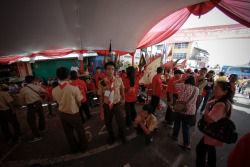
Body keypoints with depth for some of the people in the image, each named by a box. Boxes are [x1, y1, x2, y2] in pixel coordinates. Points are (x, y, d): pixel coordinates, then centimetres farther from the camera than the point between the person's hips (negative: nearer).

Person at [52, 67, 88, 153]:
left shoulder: (54, 90, -12)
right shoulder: (74, 88, -27)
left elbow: (58, 101, 4)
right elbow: (79, 104, -17)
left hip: (63, 114, 4)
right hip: (74, 114, -4)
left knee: (68, 132, 24)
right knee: (80, 131, 21)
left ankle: (74, 148, 46)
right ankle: (83, 146, 42)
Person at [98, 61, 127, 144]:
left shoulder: (119, 80, -10)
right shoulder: (102, 83, -12)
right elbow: (101, 97, -6)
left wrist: (123, 99, 6)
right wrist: (101, 110, -3)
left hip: (117, 105, 0)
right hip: (107, 106, 0)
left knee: (121, 123, 7)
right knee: (108, 123, 19)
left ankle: (122, 136, 45)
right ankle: (111, 136, 53)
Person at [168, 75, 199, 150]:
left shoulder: (184, 86, -15)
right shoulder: (197, 89, 3)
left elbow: (173, 84, -8)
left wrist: (182, 79, -5)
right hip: (191, 111, 4)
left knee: (177, 123, 19)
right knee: (186, 126, 15)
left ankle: (175, 135, 40)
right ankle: (187, 144, 20)